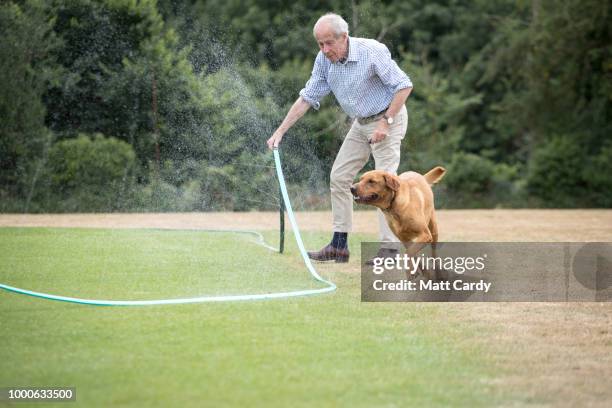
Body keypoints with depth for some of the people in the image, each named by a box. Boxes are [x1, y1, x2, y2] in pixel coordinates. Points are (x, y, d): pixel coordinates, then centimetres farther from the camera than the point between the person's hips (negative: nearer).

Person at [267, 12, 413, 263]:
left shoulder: (373, 52, -26)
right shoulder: (324, 59, -7)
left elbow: (404, 85, -20)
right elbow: (307, 97, 1)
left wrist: (386, 122, -24)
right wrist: (280, 131, -3)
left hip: (387, 120, -7)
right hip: (361, 124, 7)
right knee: (339, 177, 5)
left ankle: (389, 249, -15)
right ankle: (339, 246, 11)